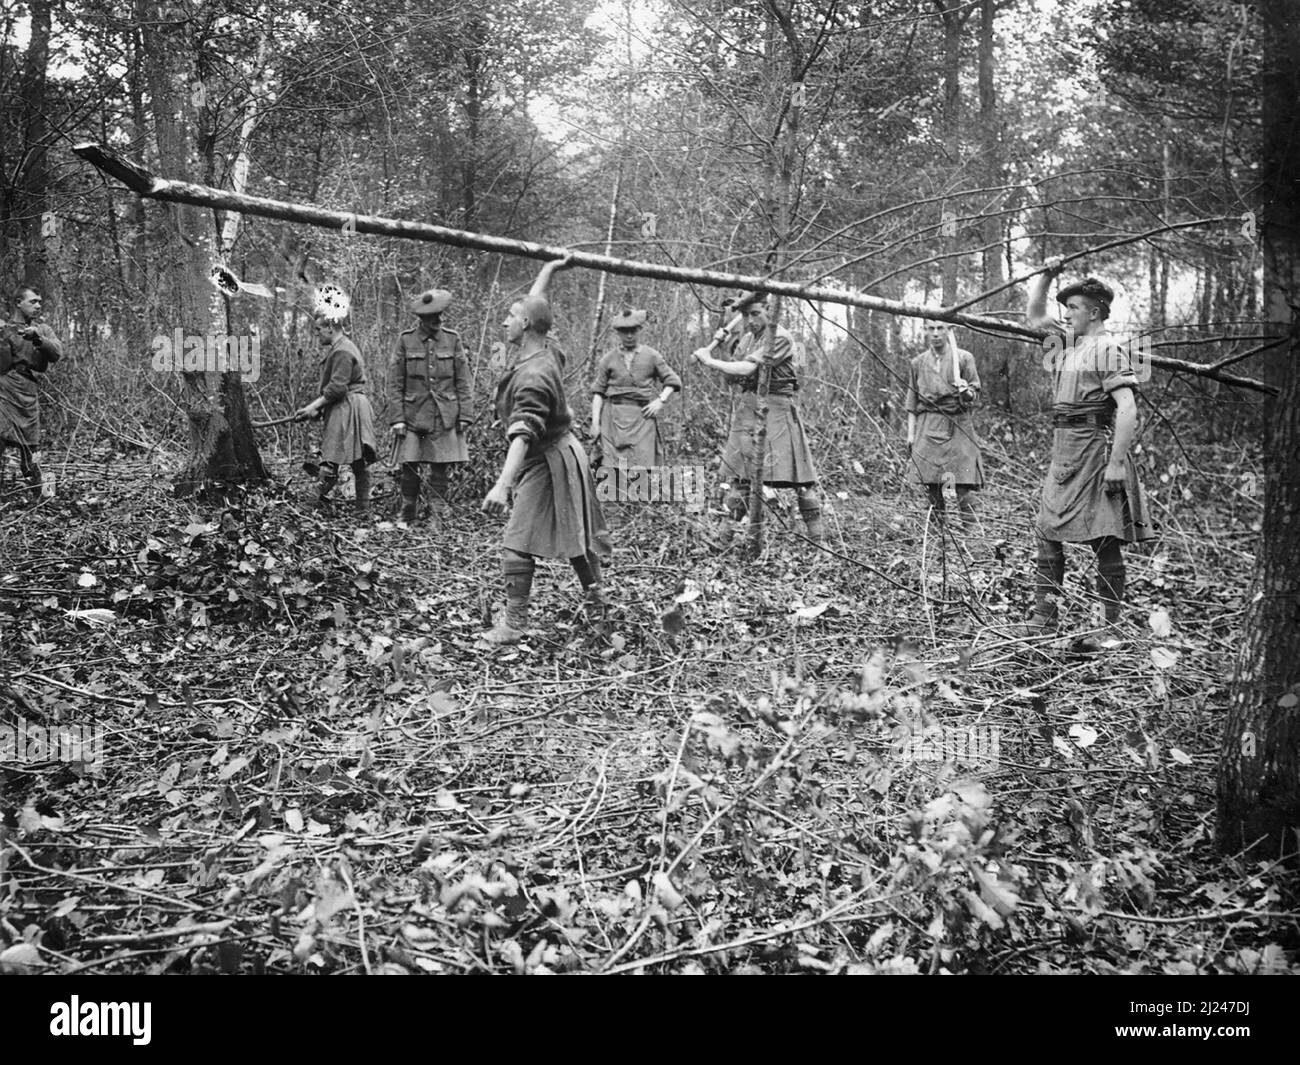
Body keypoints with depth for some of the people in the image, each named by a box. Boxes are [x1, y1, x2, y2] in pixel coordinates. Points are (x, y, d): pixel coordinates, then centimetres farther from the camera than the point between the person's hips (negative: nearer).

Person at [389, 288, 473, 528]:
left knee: (440, 469, 2)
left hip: (445, 416, 1)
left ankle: (439, 519, 11)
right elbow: (394, 383, 1)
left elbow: (464, 381, 6)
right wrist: (397, 417, -5)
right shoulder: (405, 340, 0)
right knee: (409, 468, 0)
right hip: (413, 415, -1)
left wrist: (465, 415, -1)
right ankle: (407, 517, 15)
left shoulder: (452, 339, 4)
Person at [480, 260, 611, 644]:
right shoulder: (545, 349, -1)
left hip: (546, 462, -10)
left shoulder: (534, 376, -28)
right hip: (560, 452, 10)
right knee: (571, 530, 21)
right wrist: (548, 269, 32)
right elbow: (533, 306, 21)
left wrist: (503, 485, -48)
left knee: (518, 541, -9)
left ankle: (513, 623, -6)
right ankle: (595, 597, 35)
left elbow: (522, 436, -39)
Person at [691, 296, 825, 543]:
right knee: (737, 473, 4)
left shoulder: (780, 337, -10)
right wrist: (725, 347, 1)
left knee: (796, 472, -8)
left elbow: (749, 368, -18)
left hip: (775, 404, -7)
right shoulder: (746, 338, 16)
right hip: (747, 405, 7)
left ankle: (818, 536, -4)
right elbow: (733, 377, 14)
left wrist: (710, 361, -12)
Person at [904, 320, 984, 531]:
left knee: (963, 481, -9)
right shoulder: (917, 363, 11)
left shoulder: (964, 358, 3)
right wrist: (910, 432, 9)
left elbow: (974, 394, 6)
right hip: (928, 427, 3)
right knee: (930, 482, 2)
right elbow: (912, 401, 15)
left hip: (957, 426, -3)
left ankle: (969, 529, -6)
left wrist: (966, 392, -17)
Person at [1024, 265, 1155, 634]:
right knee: (1048, 532, 7)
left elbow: (1127, 409, -18)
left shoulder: (1108, 350, -10)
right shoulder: (1066, 342, 14)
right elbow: (1035, 314, 28)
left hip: (1095, 447, -9)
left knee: (1104, 541, -3)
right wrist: (1045, 275, 12)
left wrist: (1116, 463, -23)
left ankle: (1110, 624, 3)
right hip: (1064, 449, 9)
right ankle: (1044, 615, 12)